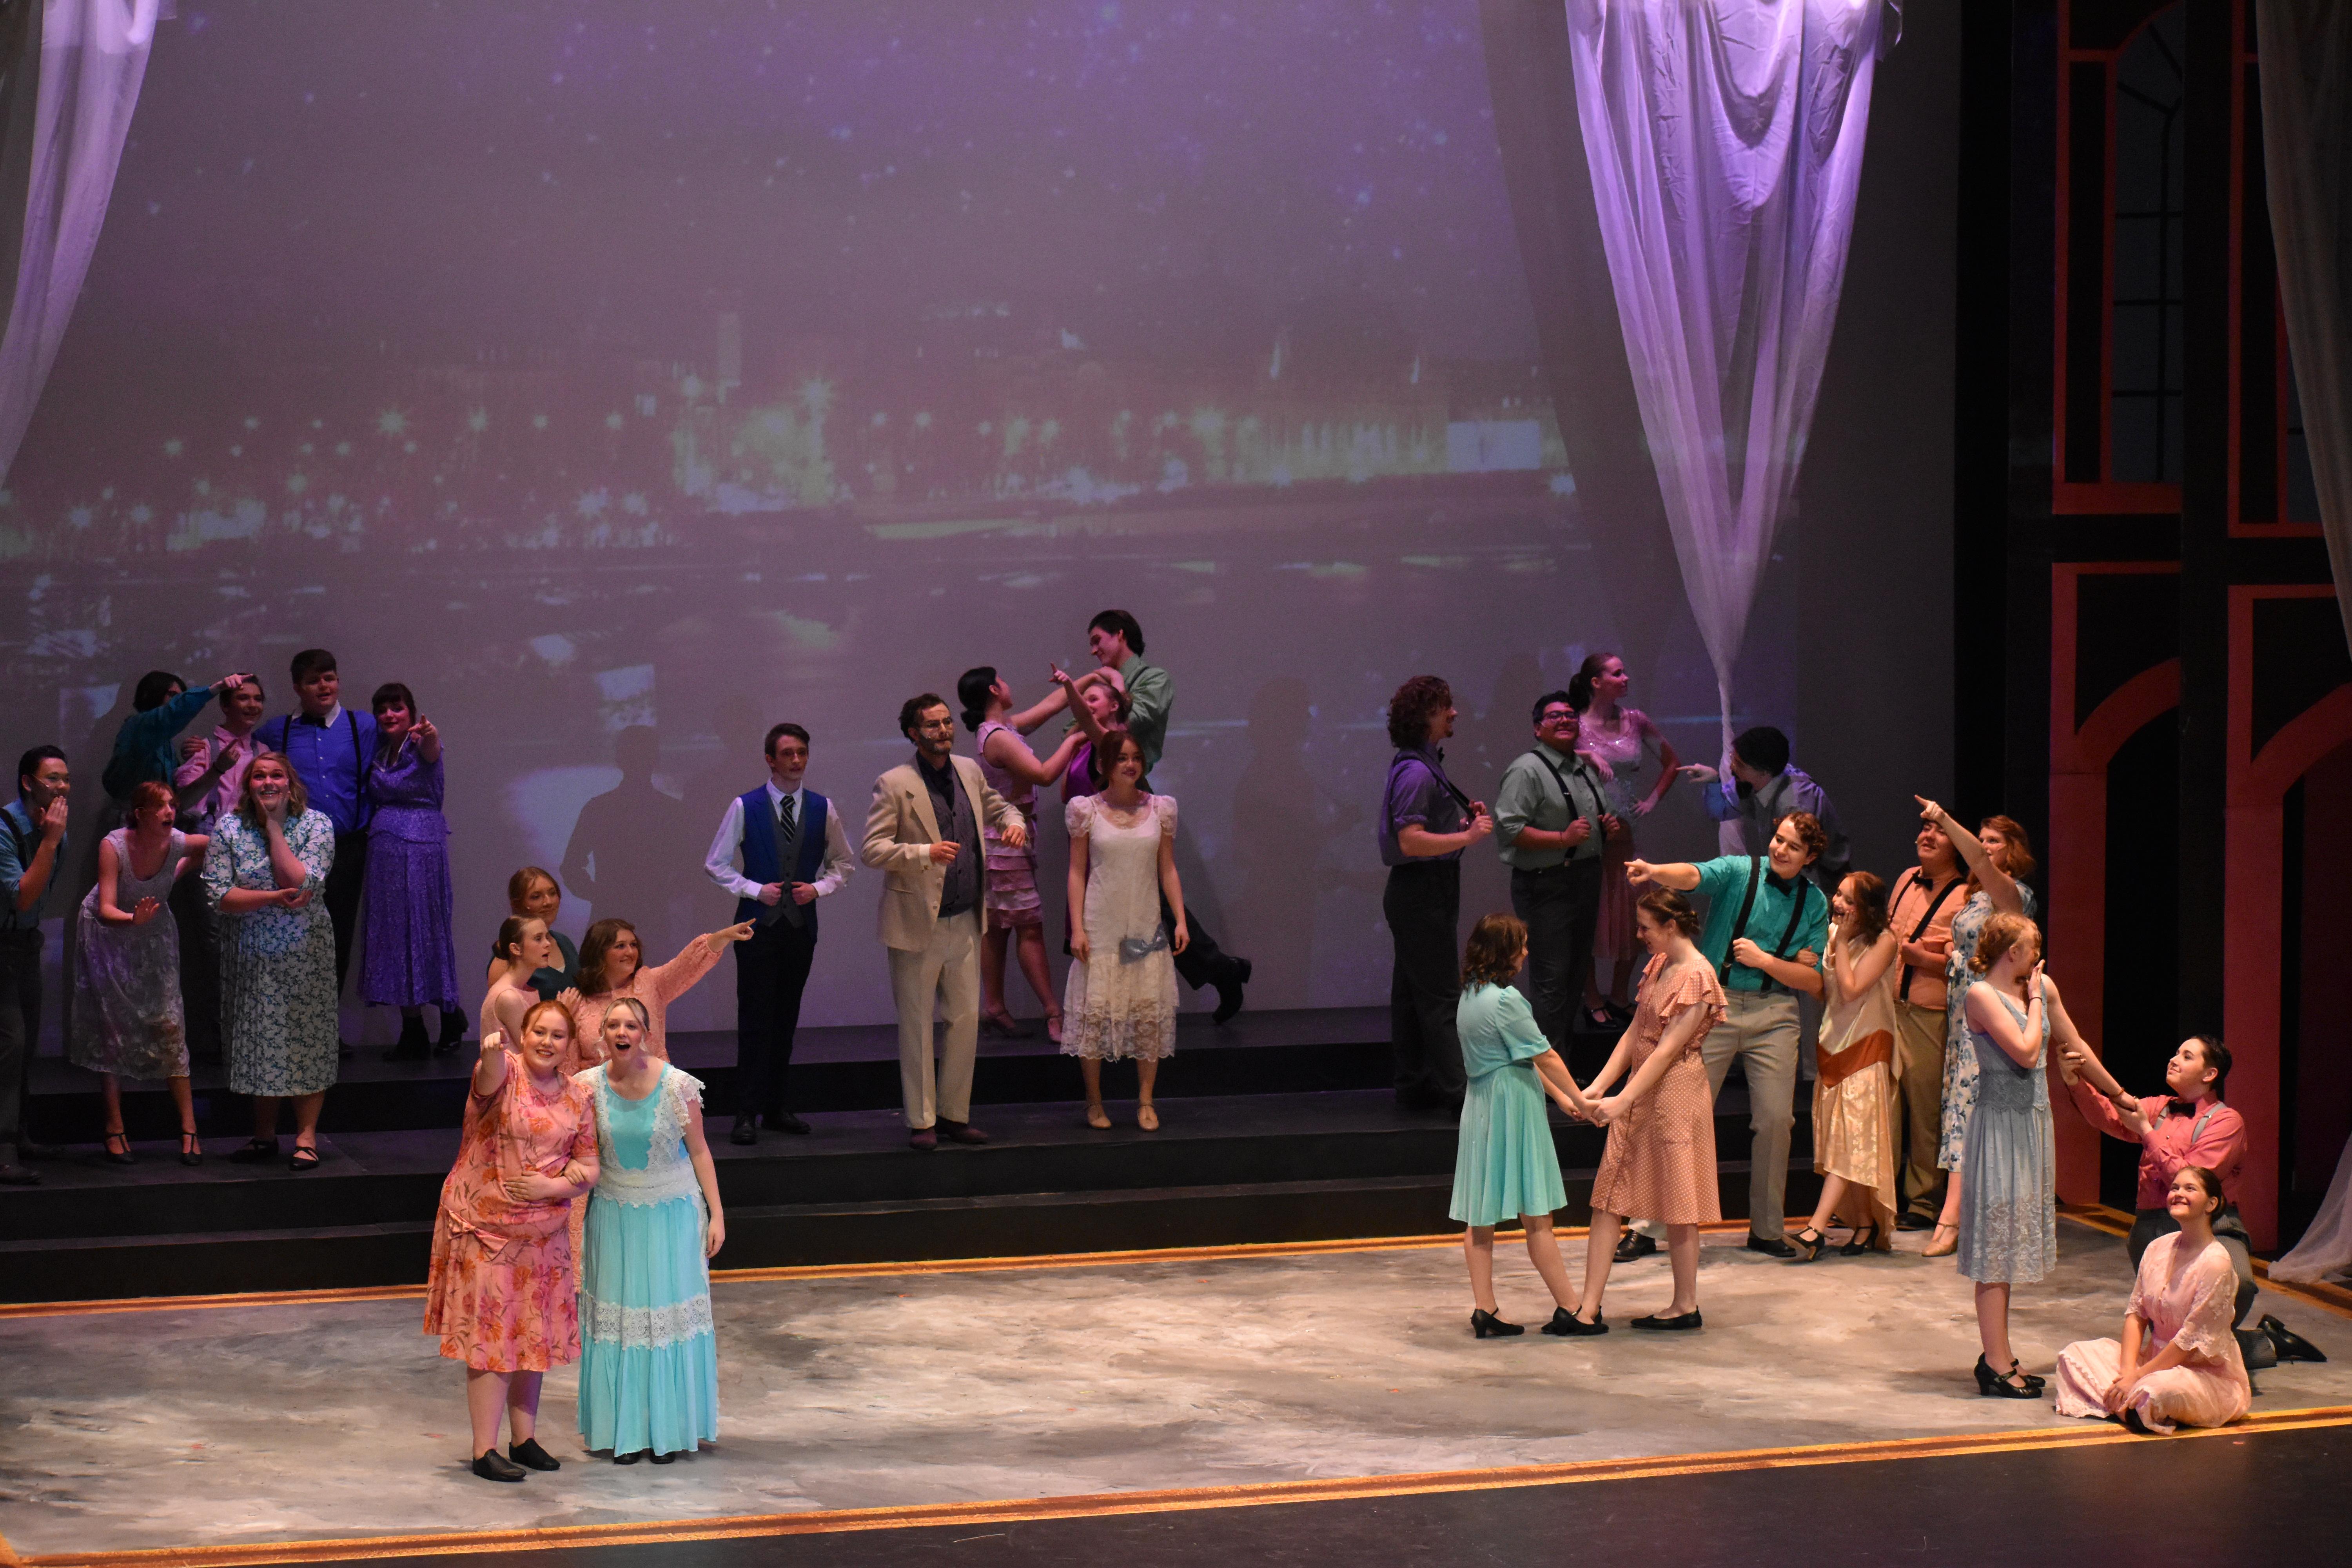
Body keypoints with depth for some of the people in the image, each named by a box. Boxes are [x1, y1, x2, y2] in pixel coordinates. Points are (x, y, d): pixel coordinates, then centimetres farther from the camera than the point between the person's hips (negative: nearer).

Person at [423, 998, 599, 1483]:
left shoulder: (580, 1097, 4)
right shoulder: (504, 1071, -12)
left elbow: (589, 1169, 5)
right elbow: (490, 1077, -38)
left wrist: (552, 1186, -14)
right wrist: (492, 1052, -61)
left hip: (543, 1232, 5)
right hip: (484, 1225, -5)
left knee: (534, 1334, 14)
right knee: (490, 1333, -4)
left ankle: (525, 1439, 27)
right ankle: (485, 1451, 1)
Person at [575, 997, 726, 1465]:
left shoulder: (676, 1085, -13)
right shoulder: (589, 1085, -7)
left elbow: (699, 1151, -5)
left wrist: (716, 1214, -5)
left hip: (671, 1211, -2)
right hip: (613, 1212, 2)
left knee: (669, 1314, 4)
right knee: (618, 1316, 5)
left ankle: (668, 1429, 15)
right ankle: (626, 1430, 15)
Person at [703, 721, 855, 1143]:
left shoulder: (823, 809, 4)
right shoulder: (745, 807, -3)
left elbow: (843, 863, 13)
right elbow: (716, 864, 1)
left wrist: (818, 888, -6)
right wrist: (756, 890, -11)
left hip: (801, 924, 3)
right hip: (758, 922, -3)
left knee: (786, 1018, 9)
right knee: (755, 1018, -5)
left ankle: (776, 1106, 18)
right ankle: (747, 1113, -2)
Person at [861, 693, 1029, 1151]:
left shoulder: (968, 771, 7)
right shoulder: (894, 784, -11)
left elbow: (995, 805, 25)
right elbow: (873, 850, -14)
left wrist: (1015, 821, 1)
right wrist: (925, 853, -28)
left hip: (965, 923, 6)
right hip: (917, 924, -6)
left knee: (966, 1019, 8)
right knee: (917, 1026, 2)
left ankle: (955, 1115, 19)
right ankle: (921, 1121, 10)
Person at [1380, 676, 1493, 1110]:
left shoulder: (1422, 765, 14)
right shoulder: (1416, 772, -19)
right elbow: (1411, 841, -27)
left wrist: (1463, 817, 12)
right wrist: (1468, 836, -25)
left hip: (1414, 895, 11)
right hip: (1422, 892, -11)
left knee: (1412, 993, 13)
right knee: (1441, 995, -8)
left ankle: (1414, 1086, 18)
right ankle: (1455, 1089, -6)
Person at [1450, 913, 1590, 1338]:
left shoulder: (1471, 995, 11)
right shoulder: (1505, 1000, -18)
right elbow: (1545, 1057, -13)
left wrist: (1560, 1097, 18)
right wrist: (1582, 1102, -4)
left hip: (1479, 1107, 9)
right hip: (1511, 1108, -9)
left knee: (1480, 1215, 8)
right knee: (1536, 1214, -4)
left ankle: (1484, 1309, 9)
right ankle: (1569, 1309, 2)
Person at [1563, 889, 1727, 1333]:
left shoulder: (1697, 976, -15)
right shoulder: (1659, 967, 12)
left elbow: (1668, 1049, -19)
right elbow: (1634, 1034, 11)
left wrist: (1622, 1101, -22)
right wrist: (1598, 1087, 3)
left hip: (1674, 1093, -9)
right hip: (1640, 1091, 9)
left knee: (1677, 1201, 2)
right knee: (1607, 1200, 4)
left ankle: (1686, 1307, 14)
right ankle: (1589, 1310, 2)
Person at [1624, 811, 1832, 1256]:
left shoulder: (1815, 903, 6)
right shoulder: (1738, 872, -2)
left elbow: (1813, 982, 3)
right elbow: (1694, 876, -24)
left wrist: (1765, 960, -12)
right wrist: (1654, 872, -46)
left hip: (1773, 1014, 3)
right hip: (1714, 1005, -3)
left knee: (1775, 1120, 1)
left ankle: (1767, 1230, 15)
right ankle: (1648, 1222, 1)